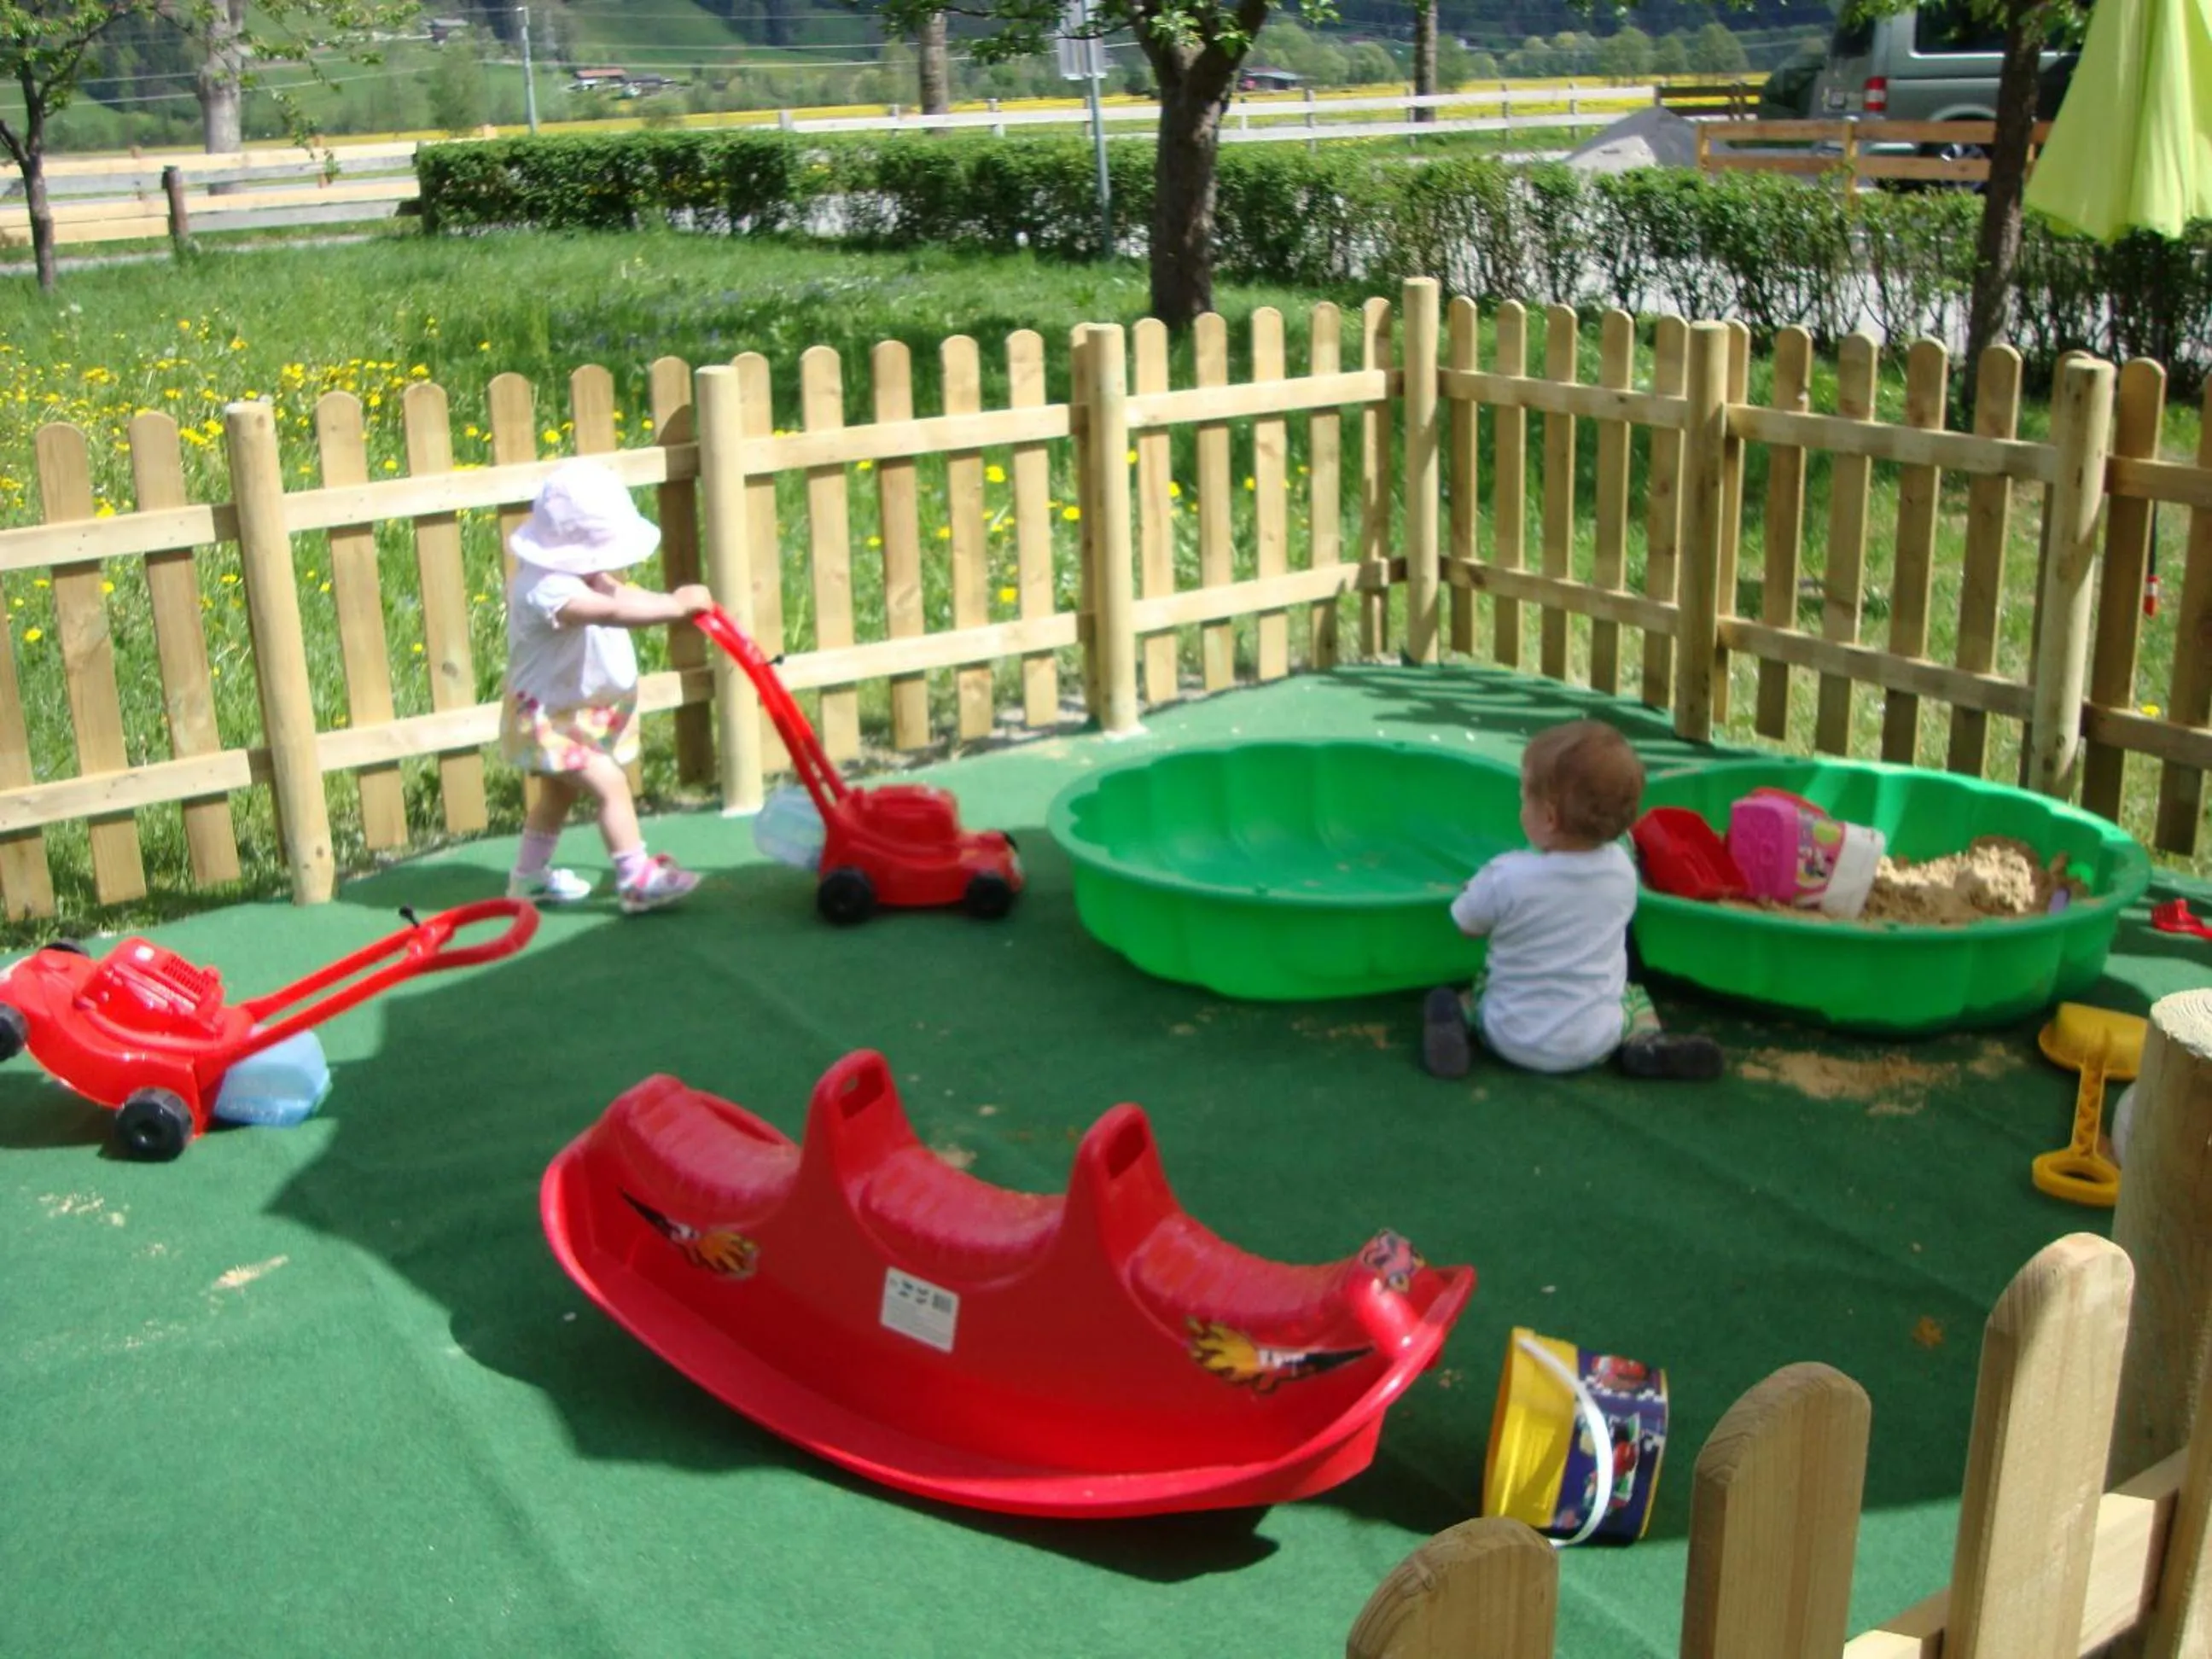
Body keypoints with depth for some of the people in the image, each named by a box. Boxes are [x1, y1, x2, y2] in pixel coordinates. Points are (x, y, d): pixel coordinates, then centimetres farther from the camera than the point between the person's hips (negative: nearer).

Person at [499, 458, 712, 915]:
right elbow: (613, 611, -45)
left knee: (559, 792, 23)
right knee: (611, 785, -15)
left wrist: (674, 601, -20)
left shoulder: (571, 571, -2)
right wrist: (678, 606, -44)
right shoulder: (547, 589, -34)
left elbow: (617, 591, -4)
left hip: (580, 712, 11)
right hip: (551, 717, -11)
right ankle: (637, 881, -11)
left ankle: (529, 878, 38)